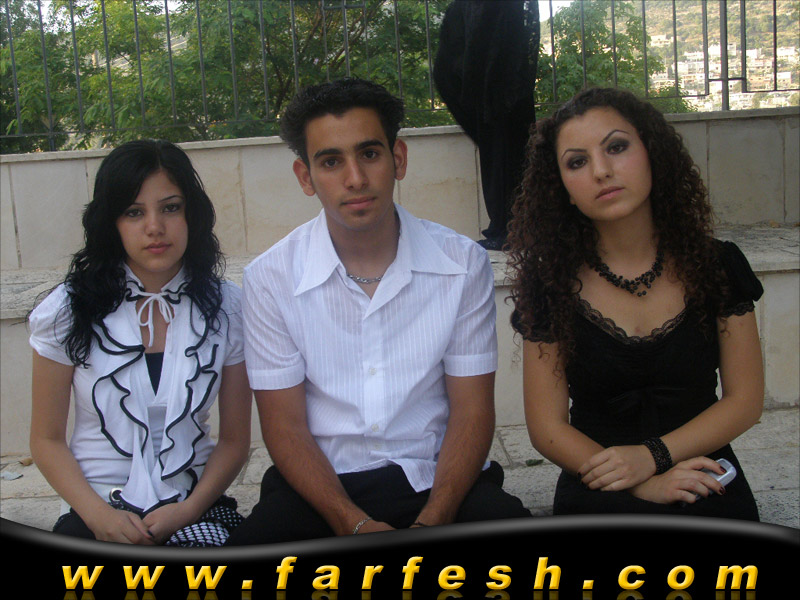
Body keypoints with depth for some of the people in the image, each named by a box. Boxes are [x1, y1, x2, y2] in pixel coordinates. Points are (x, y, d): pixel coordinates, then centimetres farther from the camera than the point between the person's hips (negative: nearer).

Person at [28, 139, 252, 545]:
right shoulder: (68, 311, 2)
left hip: (195, 506, 0)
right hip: (97, 513, 1)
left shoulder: (226, 309, 4)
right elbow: (47, 439, 4)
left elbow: (235, 438, 6)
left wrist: (190, 508, -11)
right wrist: (97, 514, -12)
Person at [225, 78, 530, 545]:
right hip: (323, 482, 0)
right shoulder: (270, 277, -4)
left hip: (436, 476, 0)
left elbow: (472, 412, -2)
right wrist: (354, 525, -18)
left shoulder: (463, 263, -3)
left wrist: (431, 524, -18)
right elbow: (284, 426, -3)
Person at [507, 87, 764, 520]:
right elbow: (547, 427, -2)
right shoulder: (551, 284, -2)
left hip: (709, 489, 2)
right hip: (600, 498, -2)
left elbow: (745, 399, 4)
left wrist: (652, 456, -13)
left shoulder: (717, 266, 3)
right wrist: (644, 485, -17)